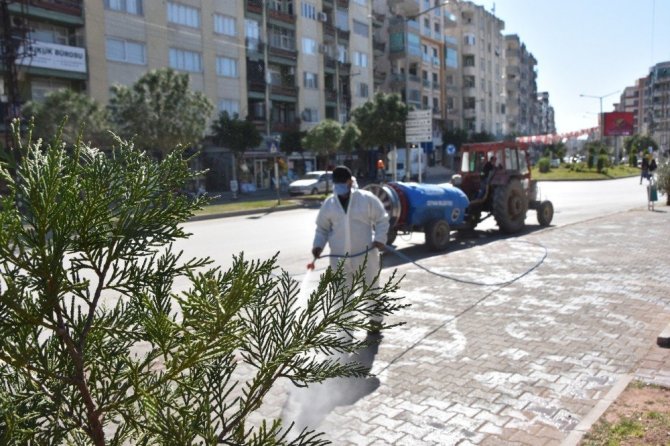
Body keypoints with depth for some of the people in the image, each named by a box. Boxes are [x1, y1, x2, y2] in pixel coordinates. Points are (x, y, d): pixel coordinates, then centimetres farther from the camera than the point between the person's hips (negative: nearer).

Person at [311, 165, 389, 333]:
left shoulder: (367, 198, -6)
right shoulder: (329, 203, 3)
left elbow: (382, 219, 2)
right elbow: (322, 228, 12)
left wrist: (380, 238, -12)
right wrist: (318, 245, -4)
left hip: (366, 255, -2)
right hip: (339, 258, 2)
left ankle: (375, 320, 36)